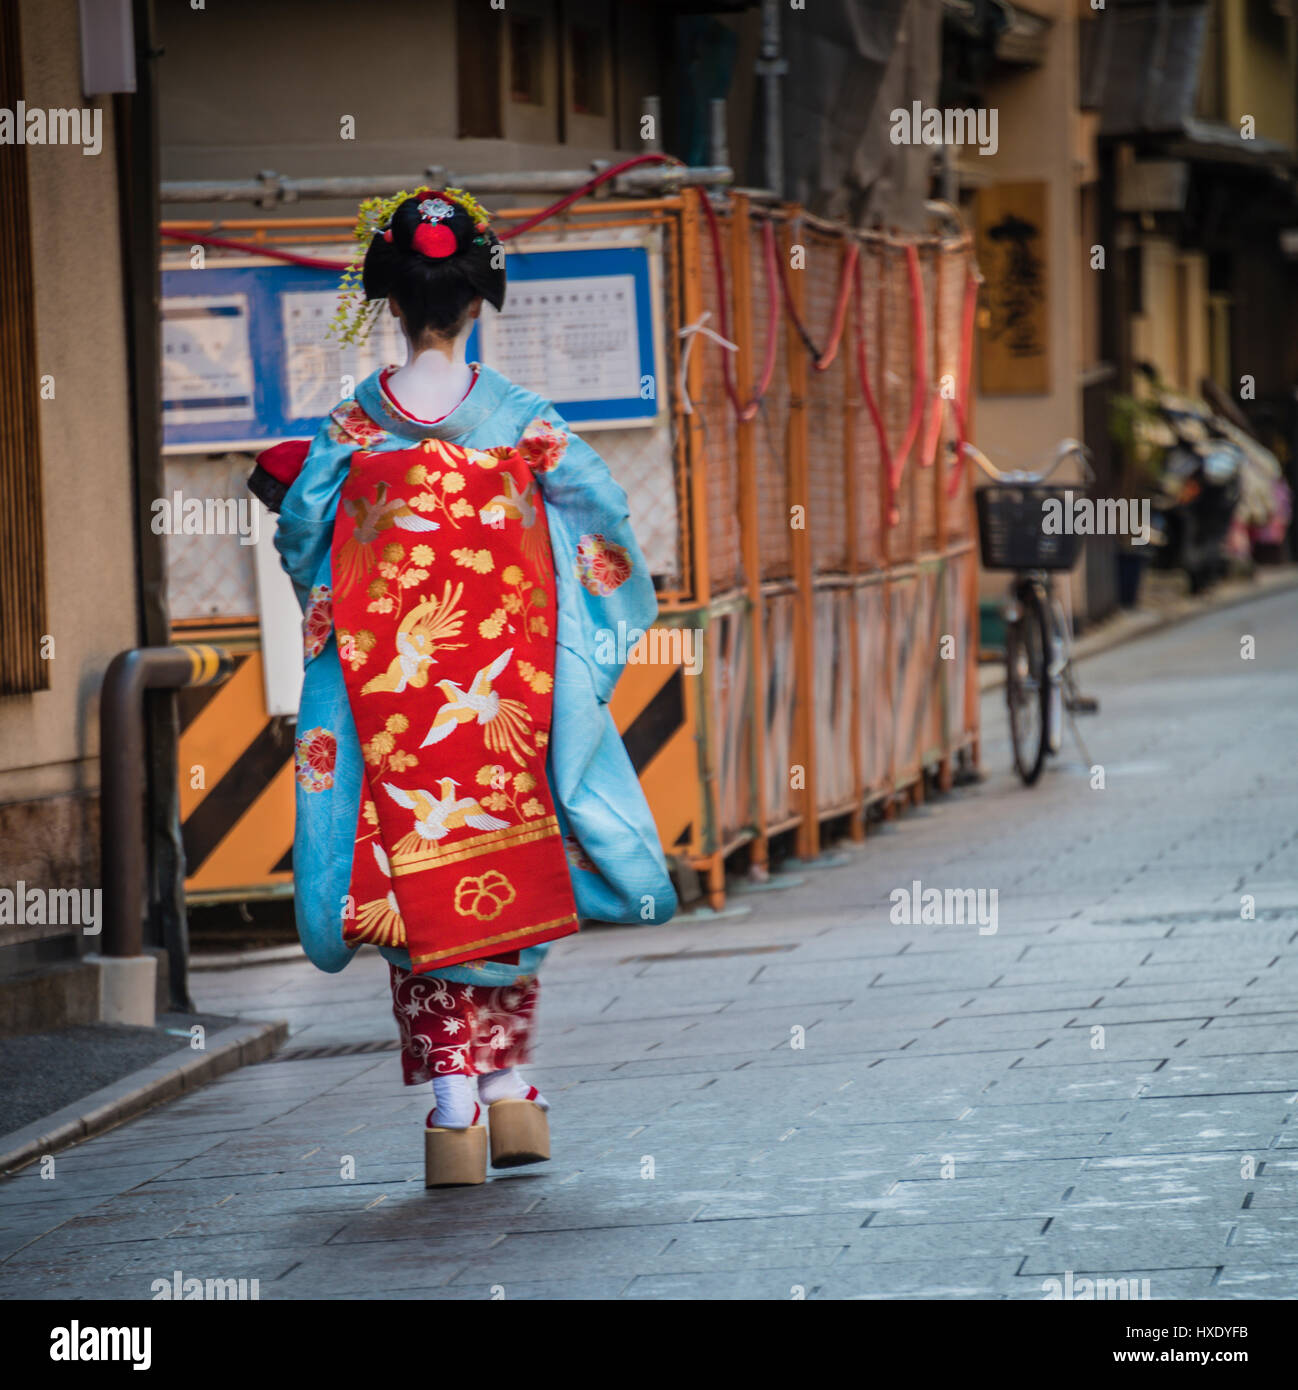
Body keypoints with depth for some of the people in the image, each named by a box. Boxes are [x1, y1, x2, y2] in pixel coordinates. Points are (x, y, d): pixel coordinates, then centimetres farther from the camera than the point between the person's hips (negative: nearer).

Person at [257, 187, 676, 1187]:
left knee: (417, 878, 3)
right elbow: (602, 512, 1)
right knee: (505, 871, 13)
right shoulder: (522, 420, -4)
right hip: (505, 686, 1)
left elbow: (302, 532, 1)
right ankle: (509, 1088, 14)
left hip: (392, 689, 0)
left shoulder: (353, 428, -4)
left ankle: (452, 1108, -3)